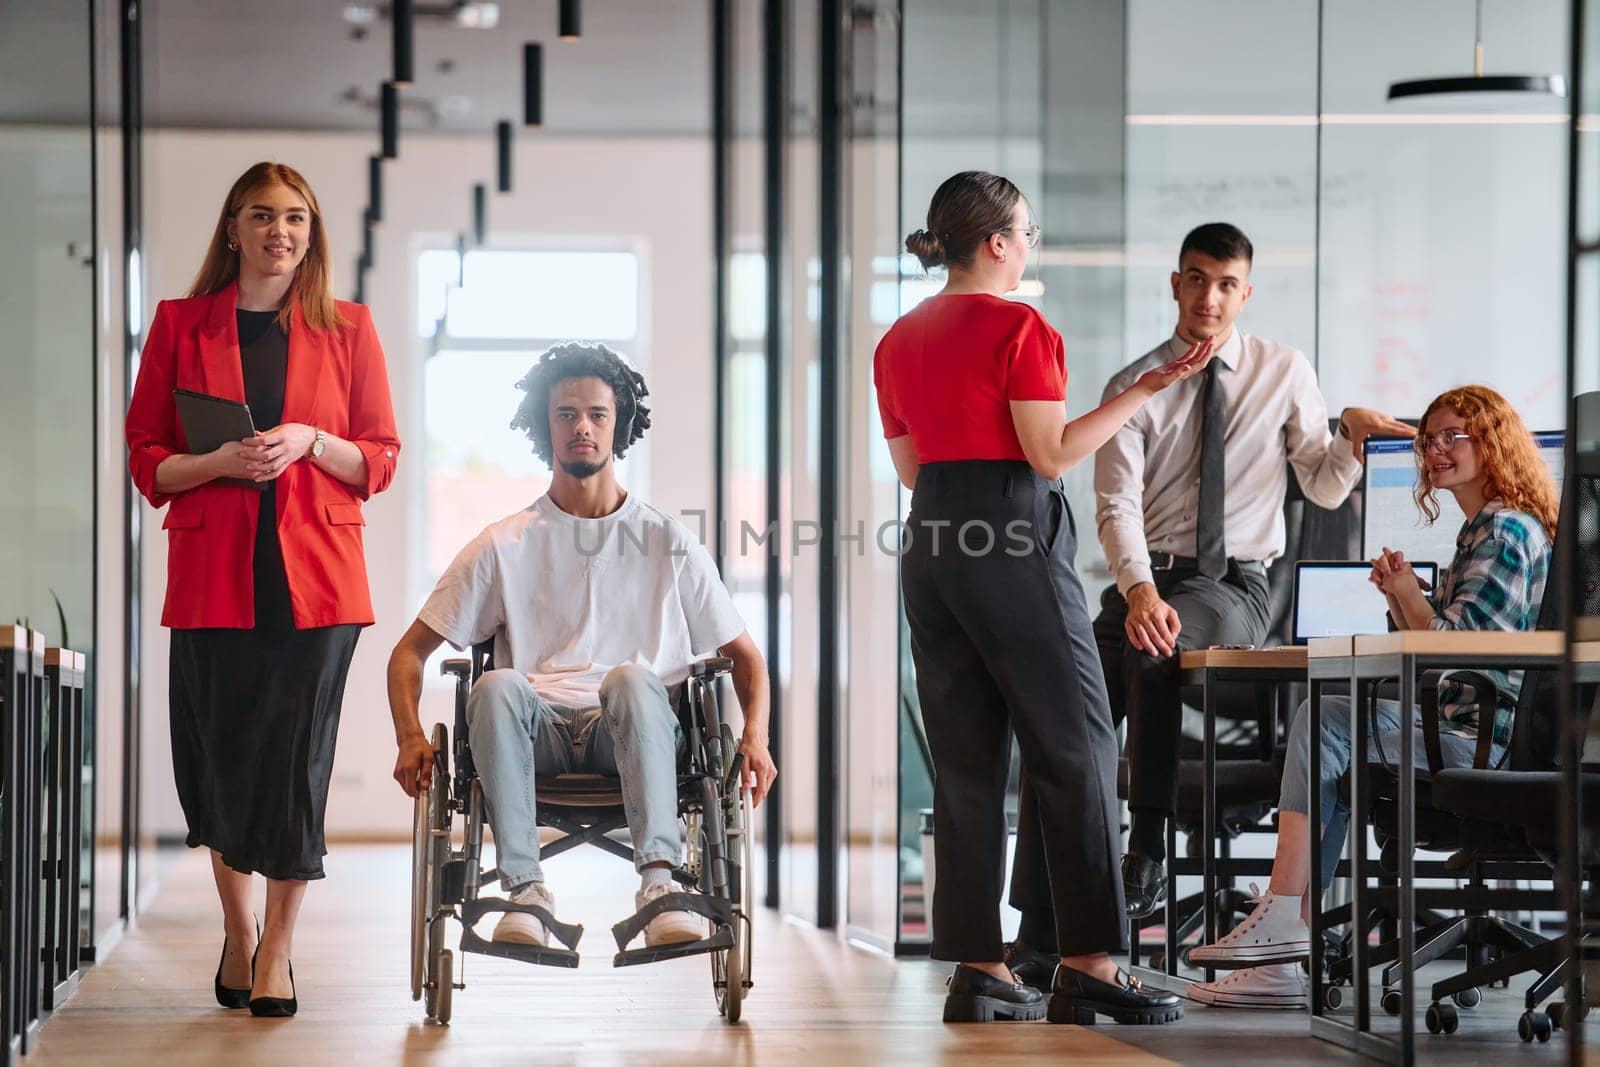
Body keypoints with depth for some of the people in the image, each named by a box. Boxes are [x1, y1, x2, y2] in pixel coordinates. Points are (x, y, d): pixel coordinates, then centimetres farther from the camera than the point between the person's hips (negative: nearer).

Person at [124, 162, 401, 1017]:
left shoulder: (347, 328, 7)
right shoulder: (181, 325, 7)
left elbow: (380, 460, 8)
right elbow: (145, 459, 6)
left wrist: (312, 443, -10)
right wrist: (220, 461, -12)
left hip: (315, 576, 0)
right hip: (212, 575, 0)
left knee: (297, 760, -1)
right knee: (218, 758, 4)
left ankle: (277, 948, 11)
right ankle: (236, 934, 24)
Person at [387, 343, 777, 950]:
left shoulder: (668, 544, 16)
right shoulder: (505, 546, 15)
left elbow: (744, 655, 18)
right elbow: (411, 650, 15)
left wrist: (755, 736, -2)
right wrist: (410, 737, -4)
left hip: (635, 737, 0)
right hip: (538, 730, 1)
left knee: (631, 679, -36)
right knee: (498, 687, -34)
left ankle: (659, 879, -47)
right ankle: (525, 888, -38)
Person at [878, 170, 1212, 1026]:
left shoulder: (899, 340, 13)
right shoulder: (1018, 327, -8)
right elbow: (1053, 453, -13)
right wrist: (1145, 389, -8)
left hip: (932, 542, 7)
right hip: (1013, 540, -7)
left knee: (965, 763, 8)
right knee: (1075, 752, -2)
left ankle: (977, 969, 7)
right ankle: (1088, 965, -5)